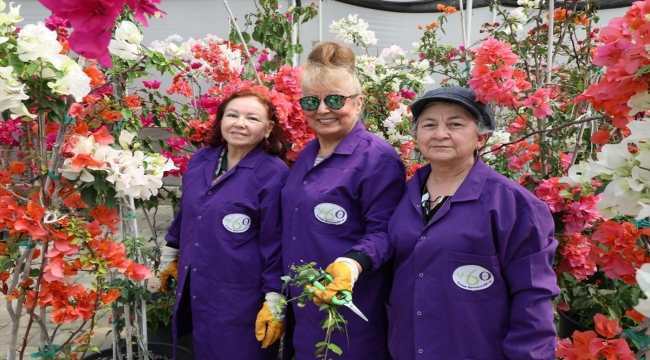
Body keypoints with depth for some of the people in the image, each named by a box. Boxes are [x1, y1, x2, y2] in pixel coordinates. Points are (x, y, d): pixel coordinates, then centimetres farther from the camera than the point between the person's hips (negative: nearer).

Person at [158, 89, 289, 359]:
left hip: (241, 298, -6)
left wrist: (274, 301, -13)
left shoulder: (274, 173, -15)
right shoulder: (200, 160, 3)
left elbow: (276, 242, -14)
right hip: (193, 290, 6)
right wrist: (168, 258, 23)